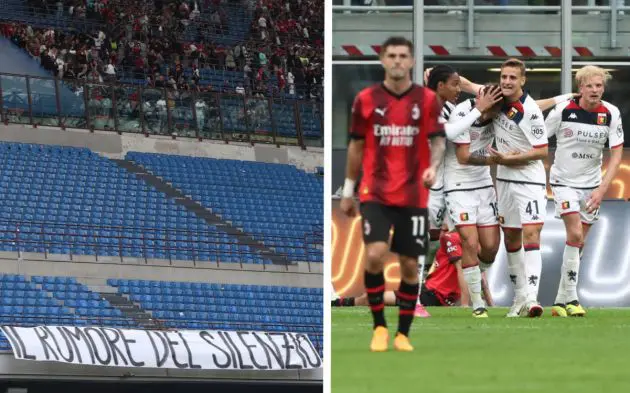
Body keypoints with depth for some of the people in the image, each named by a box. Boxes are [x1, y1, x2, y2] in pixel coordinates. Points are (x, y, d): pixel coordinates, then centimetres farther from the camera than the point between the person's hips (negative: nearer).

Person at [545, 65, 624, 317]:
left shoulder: (611, 114, -8)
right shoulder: (563, 110, -14)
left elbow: (617, 153, -7)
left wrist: (602, 188, -16)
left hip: (592, 183, 3)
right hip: (564, 181, -3)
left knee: (578, 242, 7)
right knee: (575, 234, -19)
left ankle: (561, 301, 16)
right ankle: (570, 298, -14)